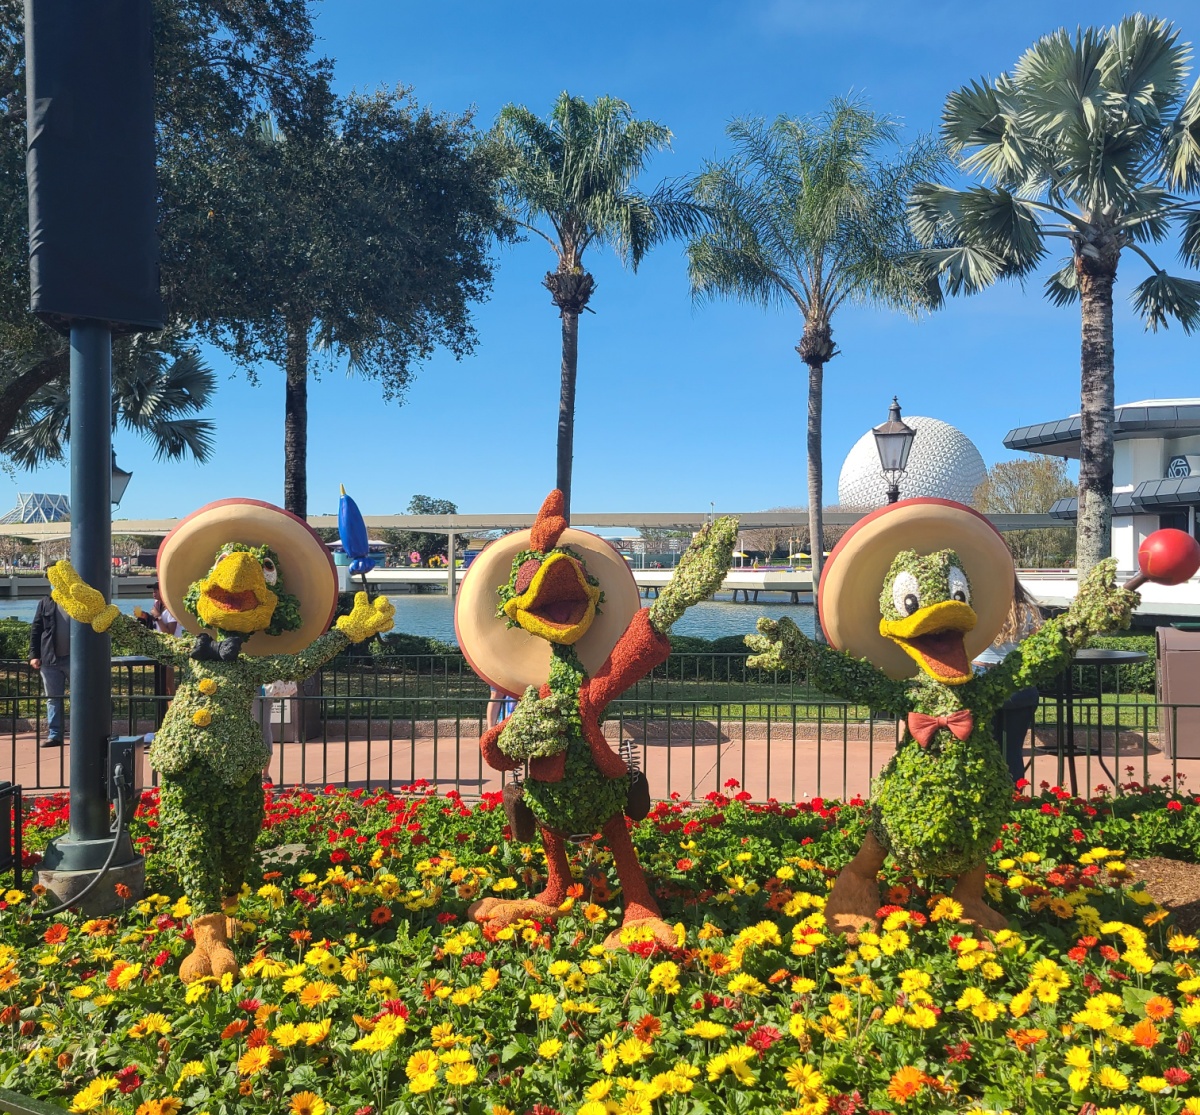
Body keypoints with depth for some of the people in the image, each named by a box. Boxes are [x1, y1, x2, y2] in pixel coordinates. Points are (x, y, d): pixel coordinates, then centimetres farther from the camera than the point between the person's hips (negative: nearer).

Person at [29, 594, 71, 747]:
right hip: (50, 659, 2)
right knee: (53, 699, 5)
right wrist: (34, 655, 0)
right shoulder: (45, 602, 8)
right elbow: (36, 629, 7)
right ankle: (55, 735, 9)